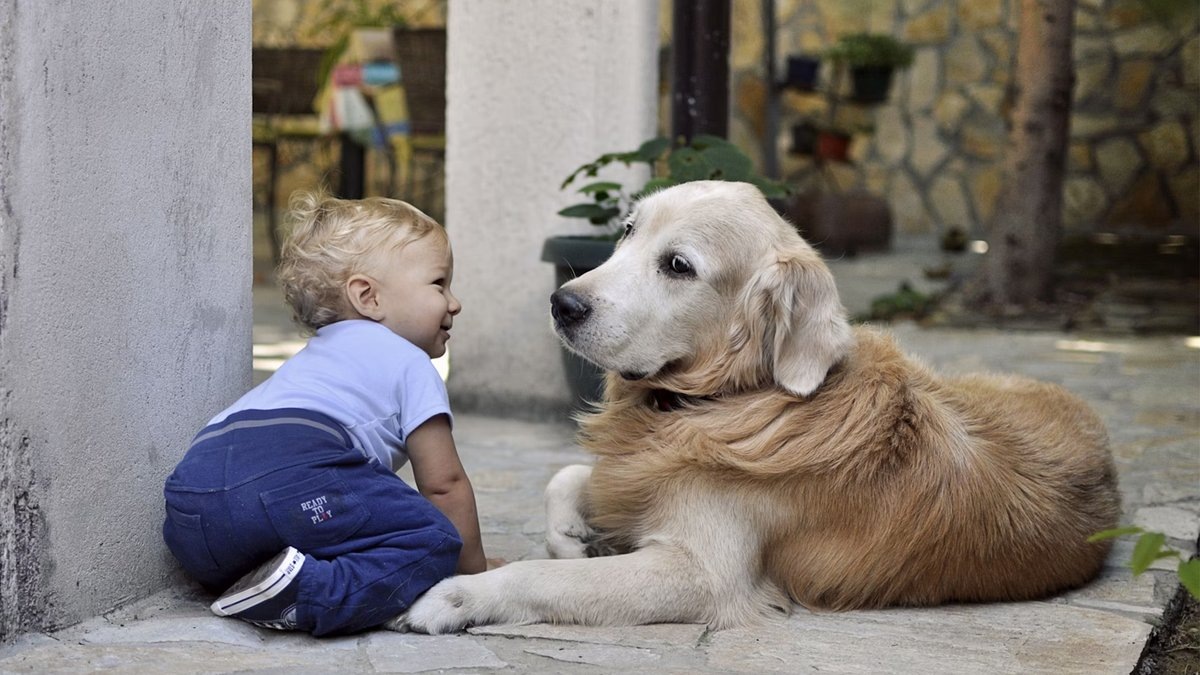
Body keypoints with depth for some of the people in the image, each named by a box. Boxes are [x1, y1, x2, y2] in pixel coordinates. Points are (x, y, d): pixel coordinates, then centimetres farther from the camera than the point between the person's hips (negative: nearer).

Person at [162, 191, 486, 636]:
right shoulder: (409, 363, 16)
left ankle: (241, 583, 8)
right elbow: (443, 484, 15)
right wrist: (476, 572, 27)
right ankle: (309, 595, -26)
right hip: (287, 479, -8)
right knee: (433, 541, -8)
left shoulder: (312, 358, 42)